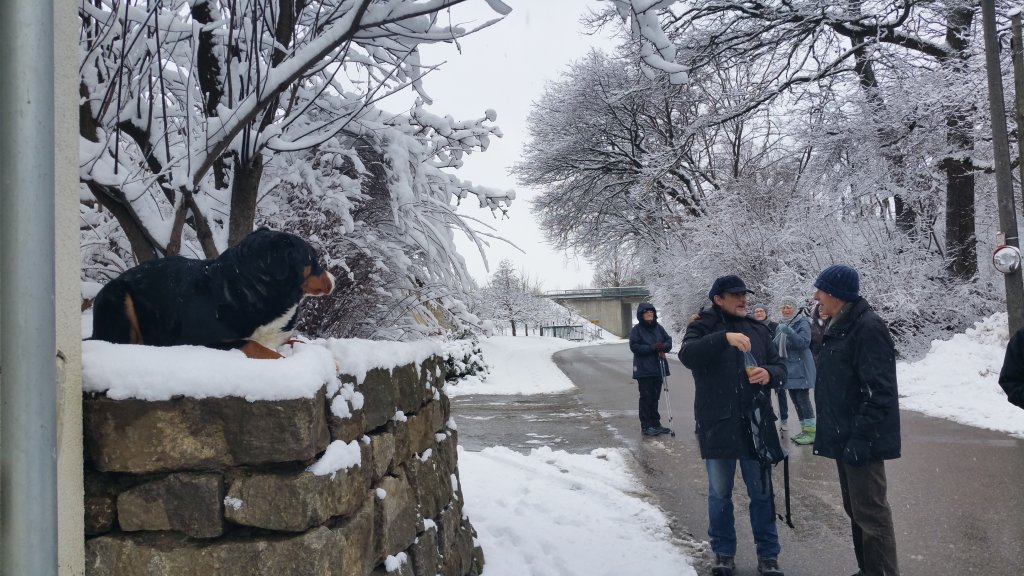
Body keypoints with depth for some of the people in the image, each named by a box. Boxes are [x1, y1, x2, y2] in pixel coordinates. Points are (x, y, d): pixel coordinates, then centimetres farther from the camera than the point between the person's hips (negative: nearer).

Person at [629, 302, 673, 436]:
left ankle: (655, 424, 20)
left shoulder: (658, 327, 9)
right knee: (646, 397, -2)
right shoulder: (637, 329, -5)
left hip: (658, 368, 5)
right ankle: (646, 426, 3)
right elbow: (634, 346, -13)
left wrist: (663, 347, -14)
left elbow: (669, 340, 10)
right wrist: (653, 348, -20)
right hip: (644, 370, -5)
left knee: (655, 397, 12)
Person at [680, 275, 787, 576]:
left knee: (762, 493, 10)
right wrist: (724, 337, -35)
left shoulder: (758, 329, 8)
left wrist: (768, 374, -15)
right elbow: (687, 355, -24)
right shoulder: (702, 328, -3)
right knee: (720, 494, 11)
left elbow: (781, 368, 9)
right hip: (717, 426, -2)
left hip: (756, 425, 3)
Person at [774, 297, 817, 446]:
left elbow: (805, 343, -23)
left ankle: (811, 431, -7)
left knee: (803, 399, -10)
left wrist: (789, 332, -34)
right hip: (788, 369, 8)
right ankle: (804, 429, 18)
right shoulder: (780, 326, 14)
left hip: (800, 369, -8)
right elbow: (777, 346, 26)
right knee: (795, 400, 11)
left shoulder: (803, 323, -8)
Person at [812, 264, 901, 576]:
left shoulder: (868, 327, -17)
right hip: (844, 435, 10)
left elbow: (879, 391, -22)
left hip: (862, 439, -10)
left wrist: (860, 437, -24)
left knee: (870, 512, -3)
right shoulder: (838, 328, 13)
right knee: (855, 509, 18)